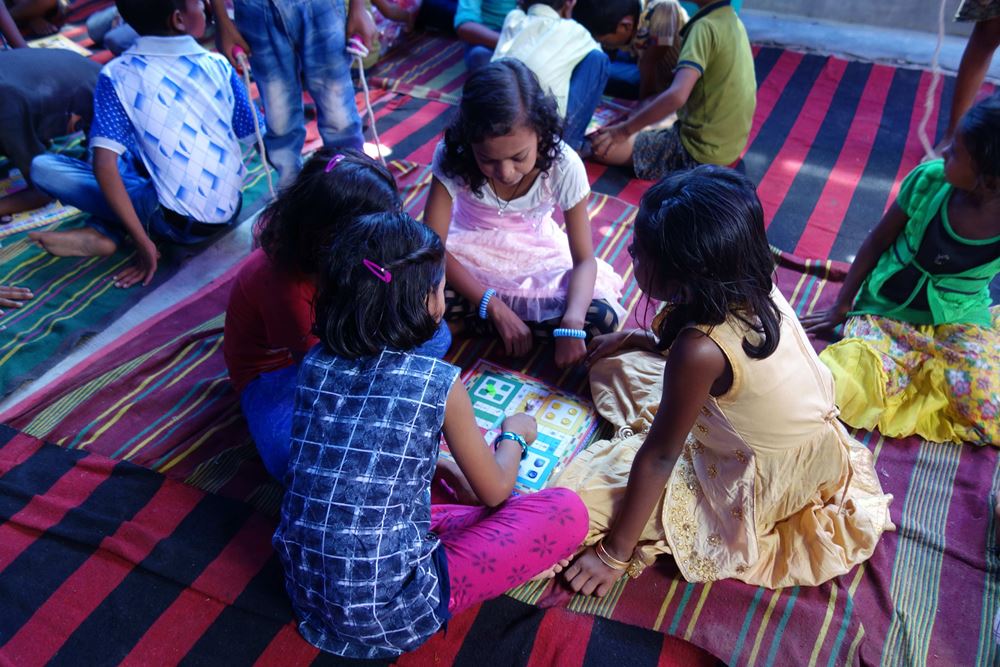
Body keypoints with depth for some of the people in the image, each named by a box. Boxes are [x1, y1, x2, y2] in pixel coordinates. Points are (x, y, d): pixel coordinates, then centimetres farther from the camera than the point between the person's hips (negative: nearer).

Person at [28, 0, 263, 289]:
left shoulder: (116, 74, -5)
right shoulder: (218, 64, 1)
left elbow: (105, 164, -15)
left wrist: (142, 240, -12)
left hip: (175, 222, -3)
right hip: (229, 212, 4)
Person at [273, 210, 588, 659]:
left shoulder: (316, 362, -3)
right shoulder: (439, 384, -17)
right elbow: (495, 492, -2)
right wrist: (514, 434, 19)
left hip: (304, 586, 7)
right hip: (388, 612, -6)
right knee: (566, 512, -2)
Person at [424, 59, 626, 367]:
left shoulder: (564, 165, -26)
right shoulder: (453, 156, -26)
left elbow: (584, 260, -21)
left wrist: (572, 323, -41)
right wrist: (495, 307, -37)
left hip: (535, 255, 1)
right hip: (471, 251, -1)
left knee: (602, 317, -23)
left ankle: (470, 316, -13)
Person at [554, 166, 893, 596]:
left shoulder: (701, 349, -36)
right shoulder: (748, 286, -15)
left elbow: (659, 458, -26)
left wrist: (615, 552, -14)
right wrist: (638, 339, 5)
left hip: (763, 484, -7)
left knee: (581, 494, -10)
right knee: (614, 366, 12)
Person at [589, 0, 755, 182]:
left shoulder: (705, 26, -20)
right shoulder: (733, 21, 8)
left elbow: (677, 95, -32)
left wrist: (625, 130, -23)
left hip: (701, 151, -9)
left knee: (603, 145, -9)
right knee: (643, 129, 30)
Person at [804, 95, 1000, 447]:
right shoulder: (930, 179, -16)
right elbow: (879, 239, -2)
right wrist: (842, 306, 2)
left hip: (960, 324, 1)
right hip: (885, 313, -1)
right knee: (854, 393, -27)